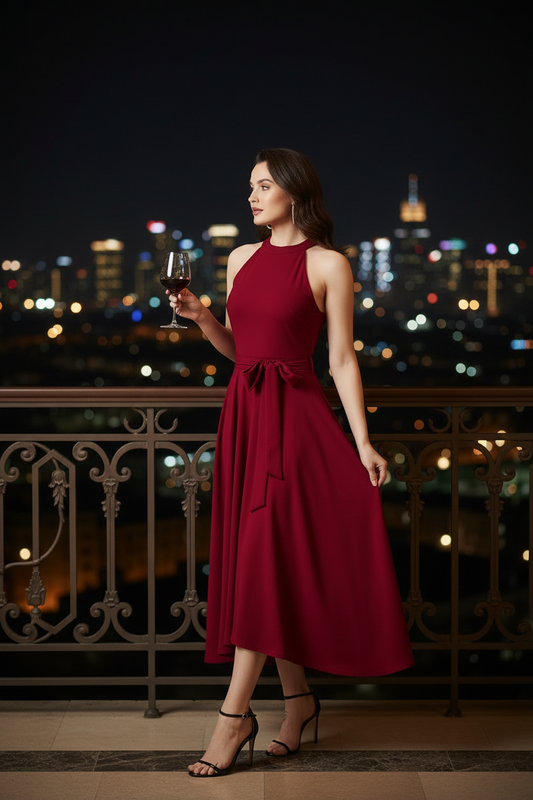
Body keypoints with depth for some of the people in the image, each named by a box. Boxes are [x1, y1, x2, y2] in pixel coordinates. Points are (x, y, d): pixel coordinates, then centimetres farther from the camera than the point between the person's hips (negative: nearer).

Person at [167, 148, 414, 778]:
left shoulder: (328, 264, -3)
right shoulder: (241, 258, 14)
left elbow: (342, 360, -4)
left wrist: (362, 442, -10)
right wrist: (201, 318, -1)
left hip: (294, 417, -6)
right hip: (244, 412, 6)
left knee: (263, 557, -10)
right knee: (260, 559, 7)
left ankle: (235, 714, -6)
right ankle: (298, 700, 19)